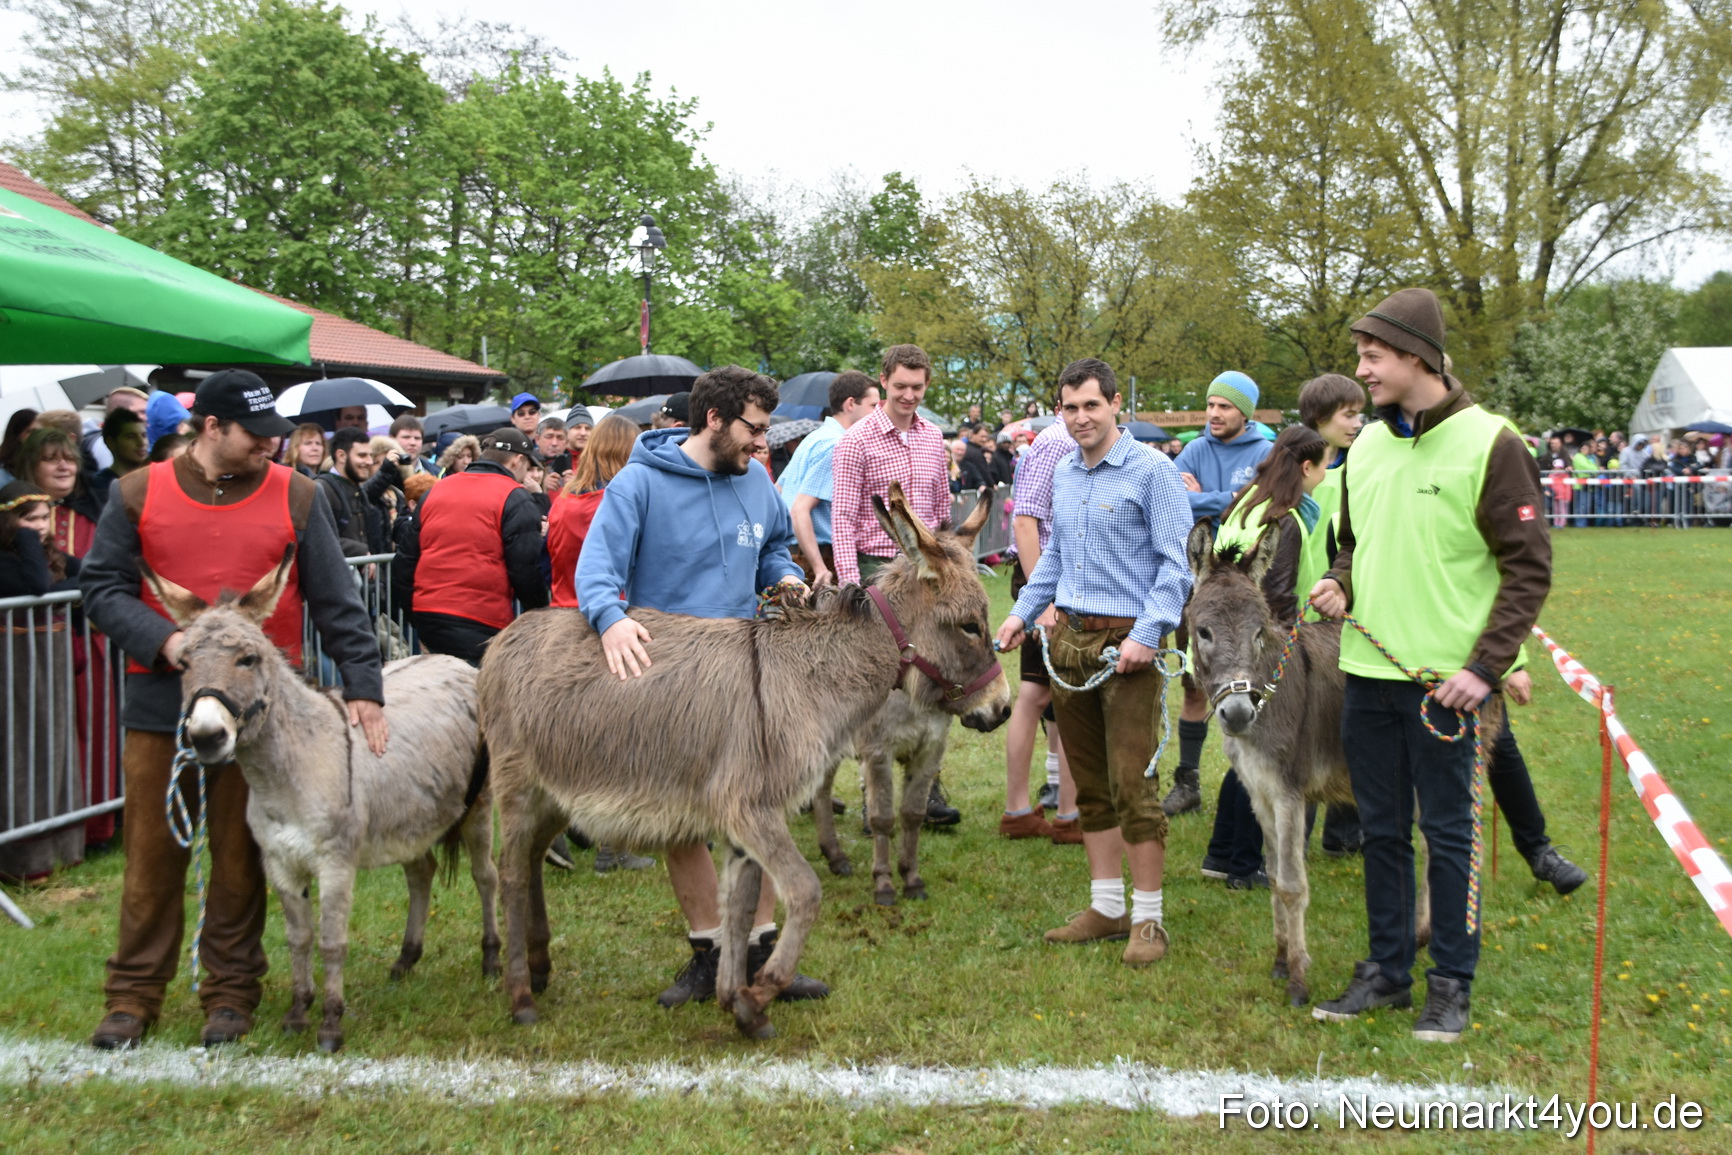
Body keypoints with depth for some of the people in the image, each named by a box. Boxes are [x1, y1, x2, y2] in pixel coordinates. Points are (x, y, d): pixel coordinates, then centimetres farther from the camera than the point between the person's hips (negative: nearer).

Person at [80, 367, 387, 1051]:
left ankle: (230, 993, 20)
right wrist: (162, 638, -14)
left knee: (240, 859, 7)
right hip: (160, 703, 0)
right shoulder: (139, 494, 2)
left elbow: (336, 600, 1)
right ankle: (133, 996, 17)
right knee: (153, 856, 6)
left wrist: (363, 686, -6)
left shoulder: (295, 497, 2)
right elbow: (102, 585, 2)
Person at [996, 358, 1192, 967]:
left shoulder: (1151, 471, -7)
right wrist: (1022, 612, 14)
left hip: (1126, 644, -7)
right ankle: (1107, 907, 20)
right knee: (1090, 784, 11)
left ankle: (1147, 917, 3)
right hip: (1069, 640, 7)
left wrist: (1147, 634, -19)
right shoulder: (1062, 475, 14)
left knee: (1132, 785, -7)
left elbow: (1175, 563, -10)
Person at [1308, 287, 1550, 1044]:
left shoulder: (1488, 444, -10)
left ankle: (1452, 983, 17)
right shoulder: (1366, 447, 9)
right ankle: (1386, 971, 25)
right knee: (1381, 829, 13)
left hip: (1445, 682, -6)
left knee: (1447, 832, 4)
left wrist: (1487, 667, -16)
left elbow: (1528, 568, -9)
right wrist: (1341, 586, 0)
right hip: (1368, 673, 6)